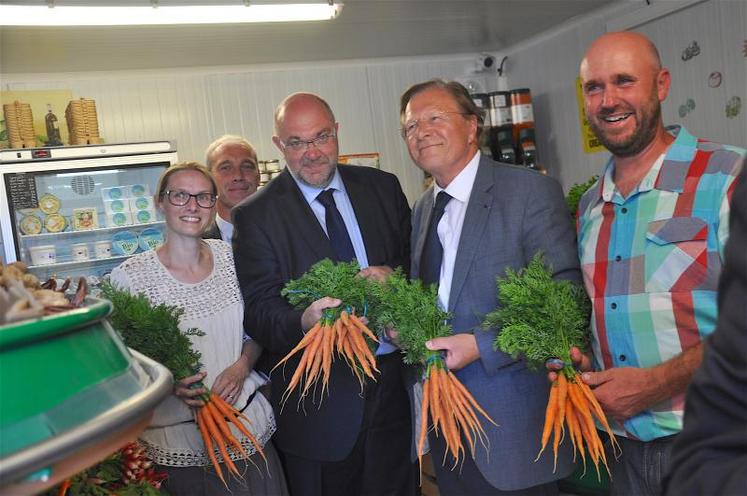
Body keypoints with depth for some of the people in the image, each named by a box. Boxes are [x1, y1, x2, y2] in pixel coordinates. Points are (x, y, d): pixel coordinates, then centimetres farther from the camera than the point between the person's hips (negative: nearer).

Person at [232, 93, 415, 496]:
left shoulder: (383, 187, 4)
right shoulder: (255, 216, -6)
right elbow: (258, 311, -11)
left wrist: (393, 274, -14)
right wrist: (304, 322, -32)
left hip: (394, 384, 4)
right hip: (318, 405, -3)